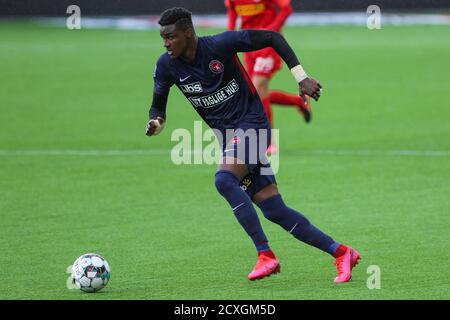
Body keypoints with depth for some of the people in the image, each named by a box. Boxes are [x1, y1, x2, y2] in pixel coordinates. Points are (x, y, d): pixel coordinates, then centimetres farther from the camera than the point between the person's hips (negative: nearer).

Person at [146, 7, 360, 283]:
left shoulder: (220, 44, -17)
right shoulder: (167, 66, -3)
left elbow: (272, 38, -10)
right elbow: (158, 105, 9)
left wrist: (301, 77, -15)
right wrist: (155, 123, -15)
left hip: (252, 124, -6)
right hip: (227, 135, 6)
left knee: (224, 179, -31)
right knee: (274, 211, 1)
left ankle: (265, 255, -25)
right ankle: (342, 253, 11)